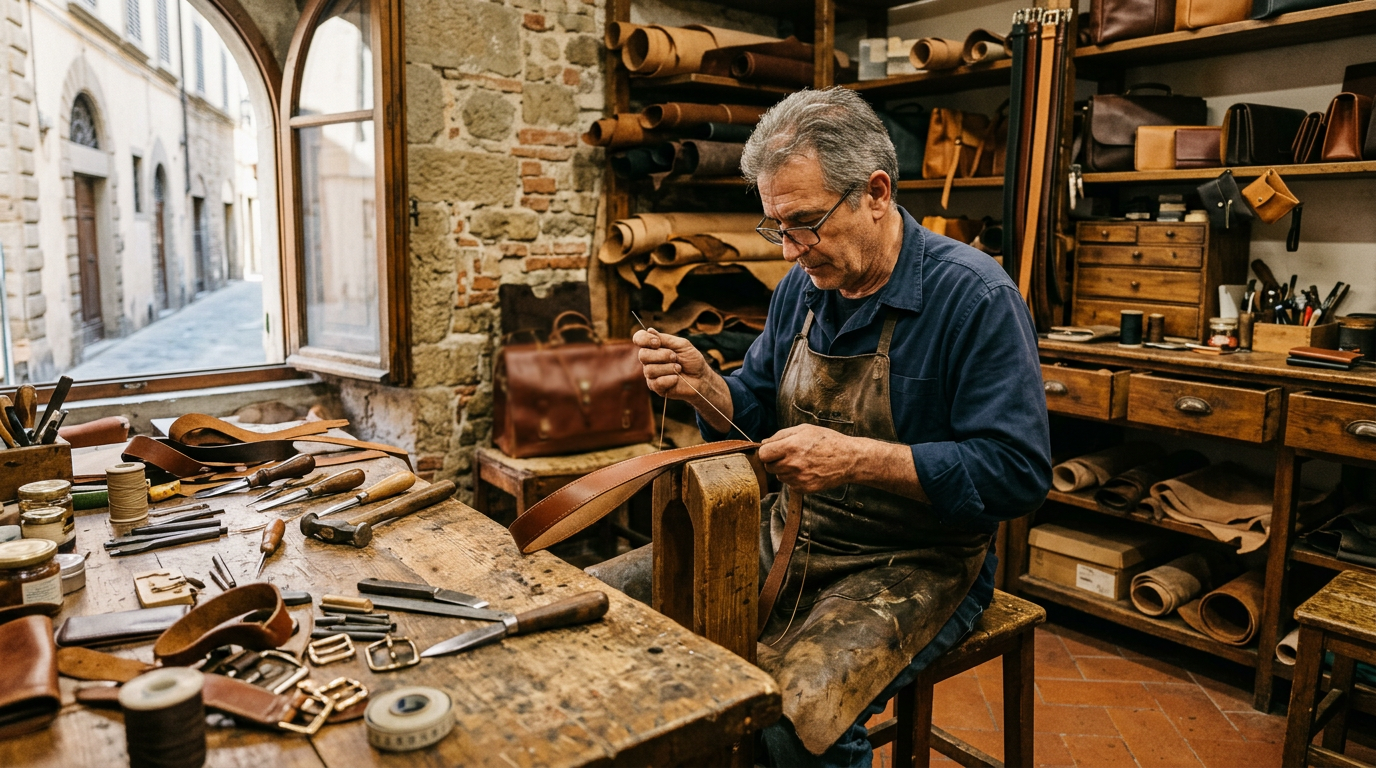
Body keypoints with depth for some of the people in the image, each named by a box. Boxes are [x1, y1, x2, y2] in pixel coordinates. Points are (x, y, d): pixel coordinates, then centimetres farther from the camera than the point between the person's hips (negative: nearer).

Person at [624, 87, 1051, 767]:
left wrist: (856, 458, -27)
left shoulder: (975, 297, -16)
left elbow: (1018, 473, -19)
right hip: (790, 535, 7)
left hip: (915, 564, -6)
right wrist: (703, 387, -10)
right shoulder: (803, 286, 6)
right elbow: (758, 416, 12)